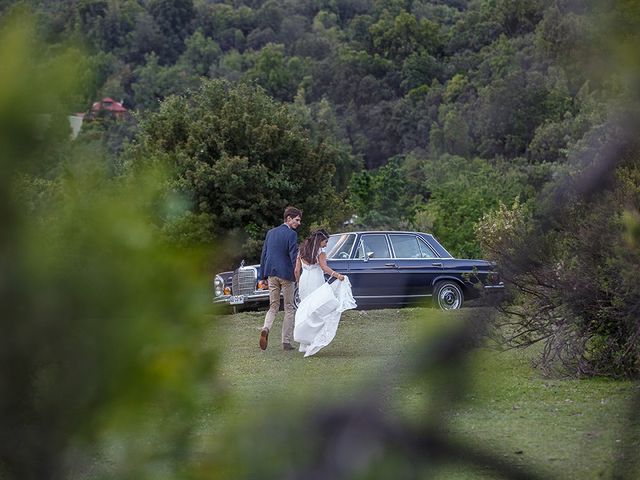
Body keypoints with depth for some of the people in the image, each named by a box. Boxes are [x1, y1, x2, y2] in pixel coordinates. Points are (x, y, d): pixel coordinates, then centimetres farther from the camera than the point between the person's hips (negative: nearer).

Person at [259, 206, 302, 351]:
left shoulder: (270, 233, 11)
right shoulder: (291, 234, -9)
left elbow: (263, 255, 14)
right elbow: (294, 256, -14)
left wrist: (263, 276, 18)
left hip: (271, 274, 5)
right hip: (286, 274, -5)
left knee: (273, 306, 12)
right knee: (289, 308, 6)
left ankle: (266, 328, -17)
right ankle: (286, 342, 4)